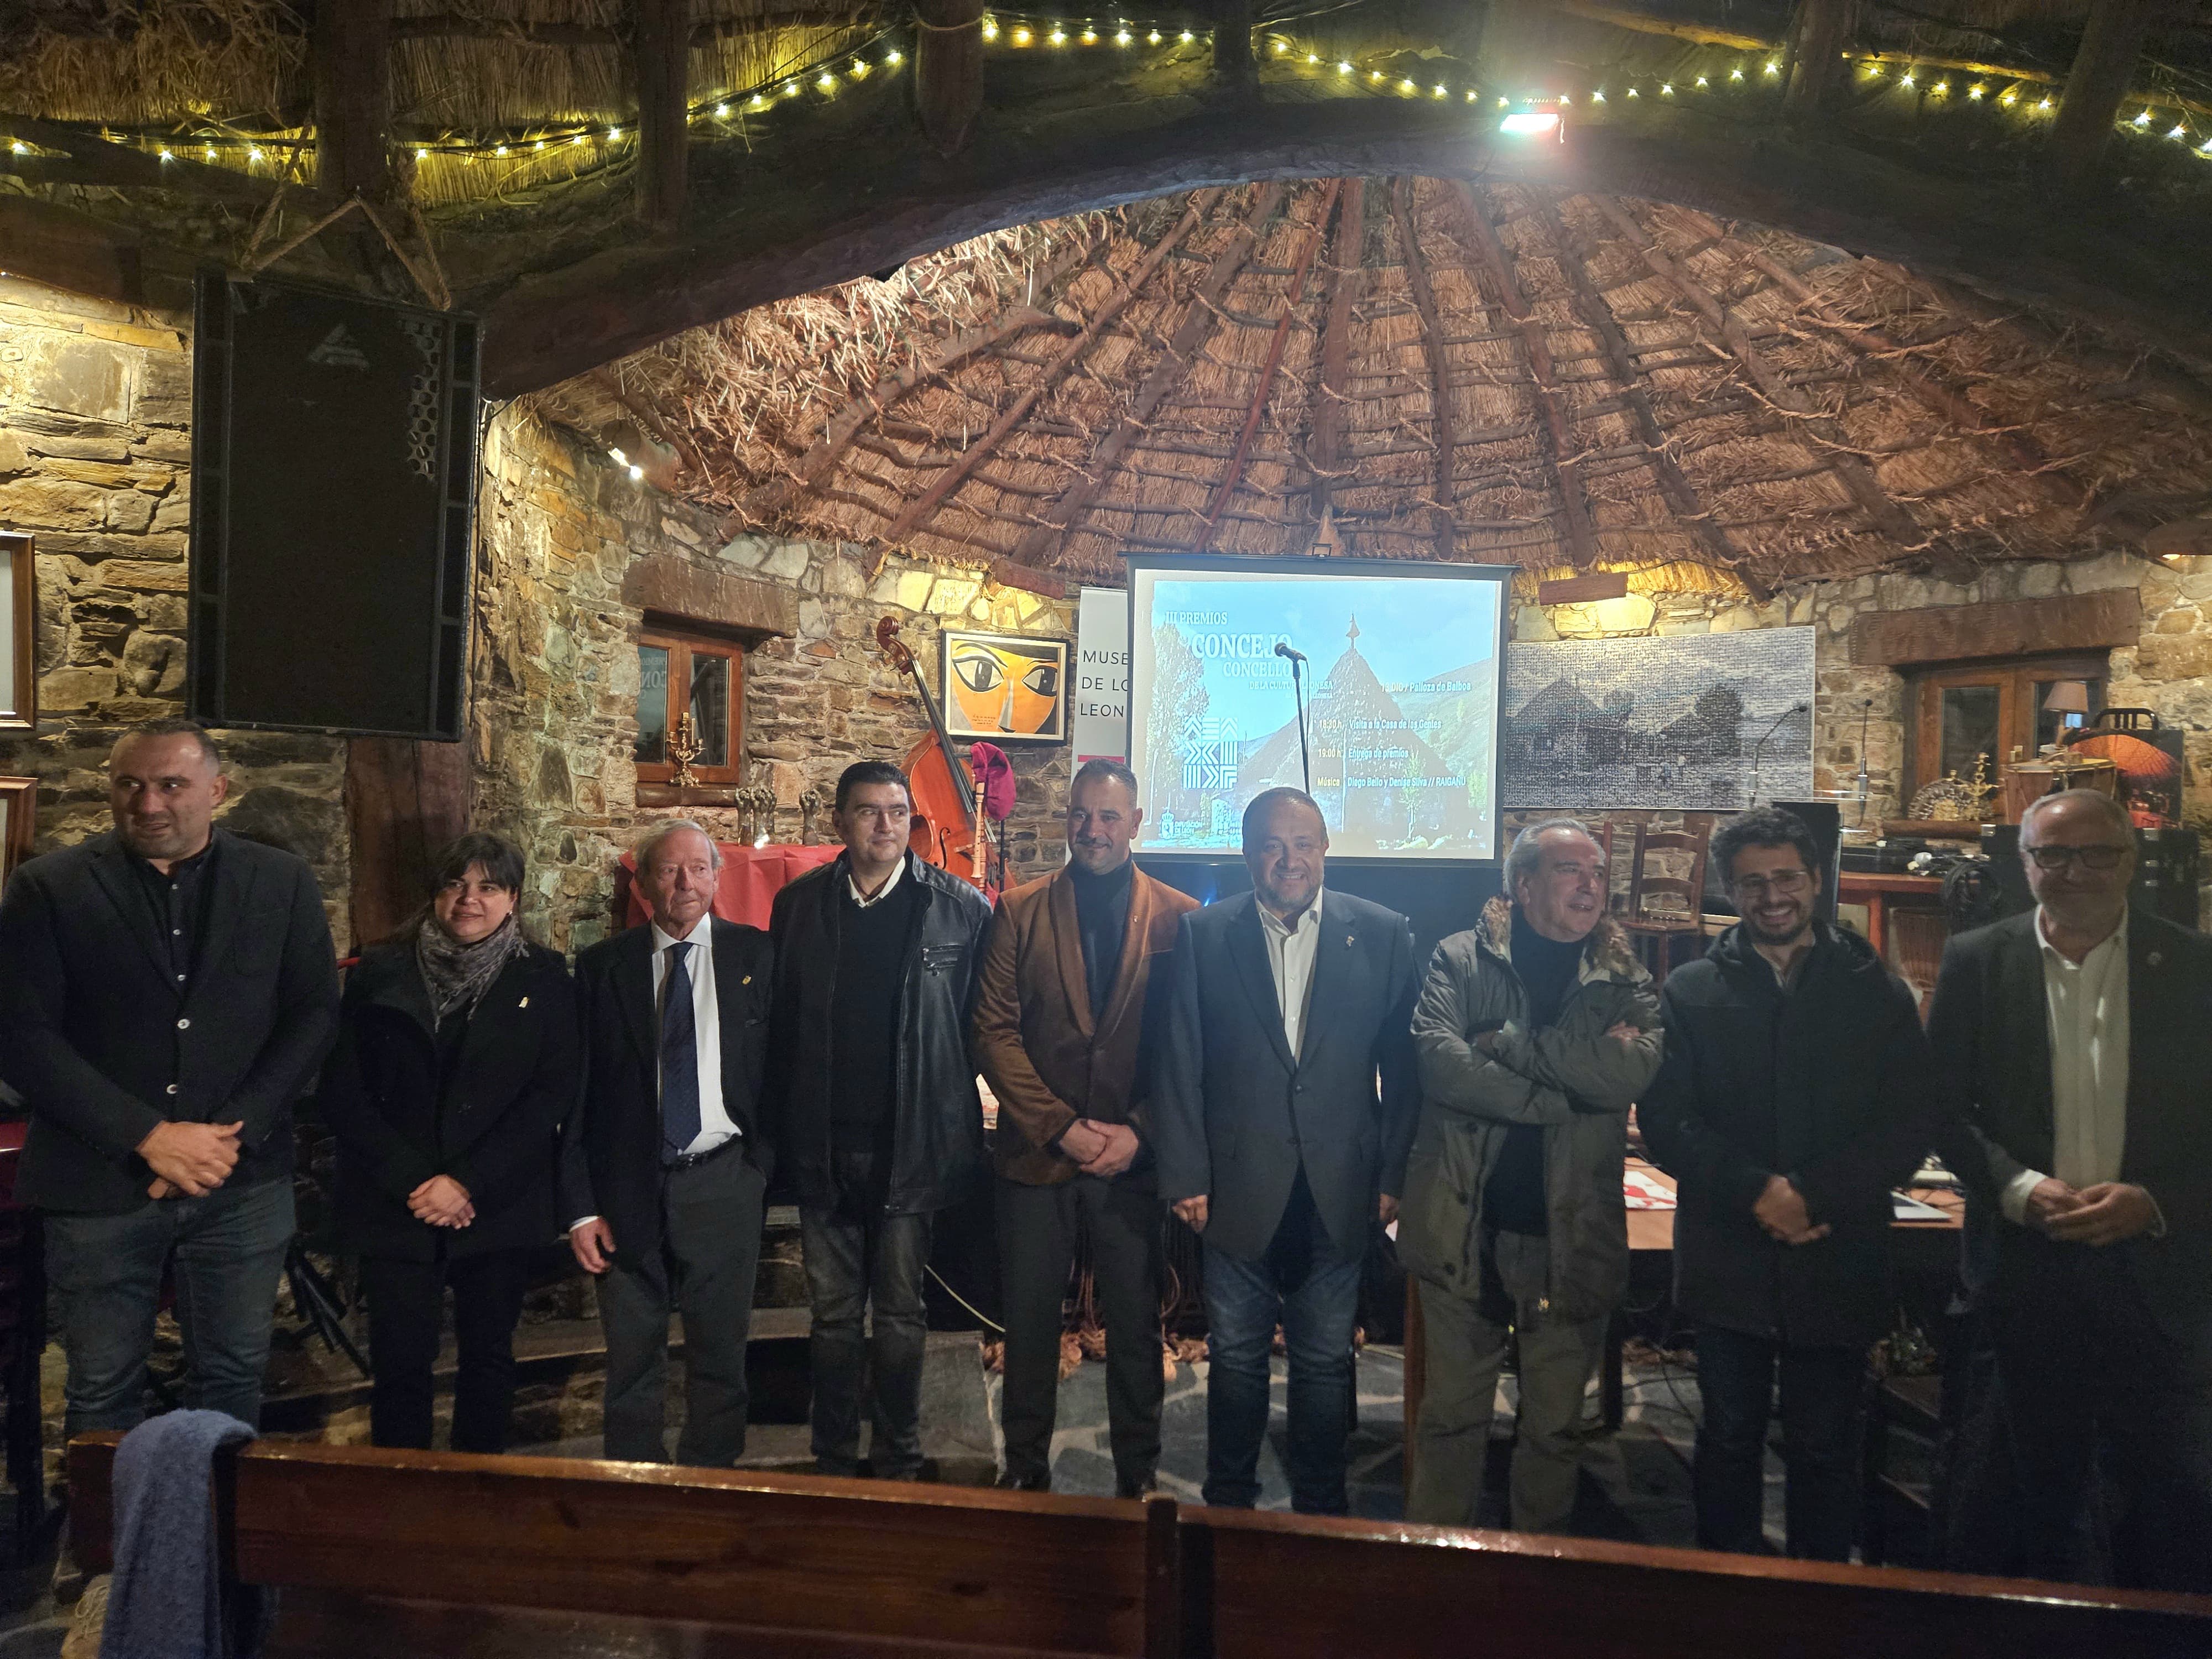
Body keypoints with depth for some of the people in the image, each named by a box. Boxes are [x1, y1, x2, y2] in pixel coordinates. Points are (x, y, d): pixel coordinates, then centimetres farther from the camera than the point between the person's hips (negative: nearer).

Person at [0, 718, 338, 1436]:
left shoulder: (283, 883, 3)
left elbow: (314, 1014, 1)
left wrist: (233, 1134, -10)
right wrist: (150, 1136, -14)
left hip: (245, 1181, 1)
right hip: (99, 1182, -1)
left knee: (233, 1379, 11)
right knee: (103, 1391, 11)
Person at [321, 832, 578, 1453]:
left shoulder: (542, 977, 1)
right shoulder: (379, 972, 3)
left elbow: (553, 1094, -4)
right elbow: (343, 1094, 0)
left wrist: (470, 1184, -13)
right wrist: (413, 1182, -10)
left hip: (498, 1210, 0)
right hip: (395, 1210, 0)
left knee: (488, 1356, 10)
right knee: (401, 1361, 0)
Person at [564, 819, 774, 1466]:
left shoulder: (756, 956, 2)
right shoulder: (601, 968, 3)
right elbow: (577, 1091, 2)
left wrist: (764, 1161, -3)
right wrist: (580, 1206, -2)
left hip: (722, 1184, 0)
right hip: (628, 1192, 1)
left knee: (721, 1353, 10)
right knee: (633, 1358, 10)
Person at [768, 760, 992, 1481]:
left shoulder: (960, 908, -4)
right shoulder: (799, 904, 3)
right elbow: (781, 1022, 5)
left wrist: (952, 1124, -4)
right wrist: (783, 1132, 2)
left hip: (911, 1145, -2)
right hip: (823, 1147, 2)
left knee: (900, 1316, 8)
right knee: (834, 1315, 13)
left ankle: (898, 1463, 25)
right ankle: (834, 1462, 28)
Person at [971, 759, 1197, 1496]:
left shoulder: (1179, 919, 0)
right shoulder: (1020, 912, 2)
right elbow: (995, 1033, -3)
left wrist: (1138, 1132, -11)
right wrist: (1062, 1126, -11)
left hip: (1136, 1158, -1)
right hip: (1036, 1155, 1)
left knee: (1135, 1325, 10)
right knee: (1028, 1320, 12)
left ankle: (1138, 1475, 28)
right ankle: (1025, 1466, 30)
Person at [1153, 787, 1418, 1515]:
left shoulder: (1382, 935, -2)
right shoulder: (1203, 935, -2)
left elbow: (1401, 1067, 0)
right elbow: (1179, 1066, -2)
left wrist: (1393, 1174, -1)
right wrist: (1185, 1176, -4)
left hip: (1338, 1195, 0)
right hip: (1239, 1192, 0)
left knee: (1325, 1361, 13)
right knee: (1237, 1359, 14)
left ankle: (1321, 1508, 32)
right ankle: (1228, 1504, 33)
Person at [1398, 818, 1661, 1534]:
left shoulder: (1626, 982, 6)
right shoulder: (1460, 959, 1)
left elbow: (1634, 1069, -14)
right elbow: (1438, 1057, -16)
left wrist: (1507, 1040, -14)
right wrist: (1562, 1096, -16)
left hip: (1572, 1236, 2)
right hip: (1466, 1227, -1)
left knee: (1554, 1428, 15)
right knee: (1450, 1419, 11)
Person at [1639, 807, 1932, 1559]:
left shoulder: (1876, 991, 5)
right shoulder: (1691, 992, 5)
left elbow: (1912, 1124, -3)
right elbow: (1664, 1119, -3)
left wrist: (1812, 1194, -14)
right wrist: (1755, 1191, -17)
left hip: (1838, 1264, 0)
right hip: (1728, 1263, 1)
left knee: (1825, 1449, 9)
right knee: (1729, 1440, 12)